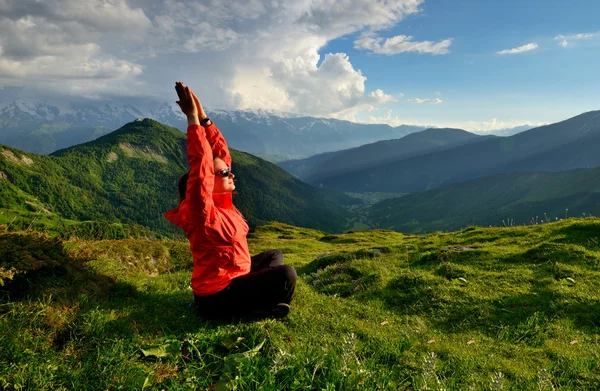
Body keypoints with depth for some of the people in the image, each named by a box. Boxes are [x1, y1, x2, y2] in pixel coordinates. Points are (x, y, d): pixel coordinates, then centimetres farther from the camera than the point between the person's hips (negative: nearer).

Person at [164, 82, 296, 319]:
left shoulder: (221, 201, 1)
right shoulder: (202, 210, -23)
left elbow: (220, 154, 1)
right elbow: (201, 166, -34)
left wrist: (203, 117, -5)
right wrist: (192, 118, -30)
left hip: (231, 279, 9)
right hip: (217, 297, -9)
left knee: (275, 255, 24)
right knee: (285, 274, -22)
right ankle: (260, 308, 1)